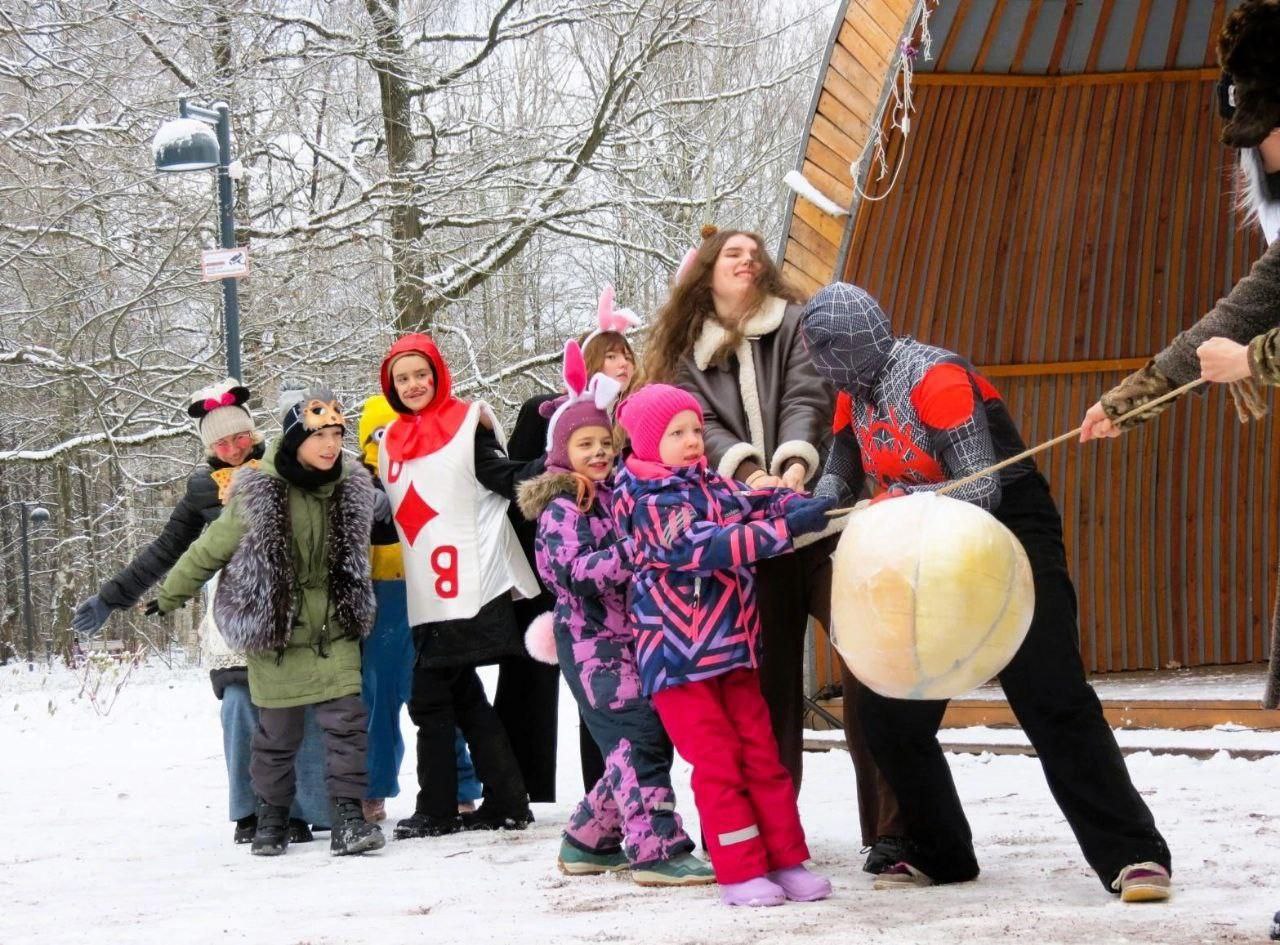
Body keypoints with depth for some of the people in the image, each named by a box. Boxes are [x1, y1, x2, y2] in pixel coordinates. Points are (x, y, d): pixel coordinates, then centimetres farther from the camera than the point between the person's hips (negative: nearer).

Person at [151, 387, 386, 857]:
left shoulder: (354, 490, -2)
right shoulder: (257, 495, -12)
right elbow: (210, 549, 0)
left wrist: (355, 609, 18)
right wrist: (169, 598, 9)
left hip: (335, 629, 2)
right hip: (273, 630, -2)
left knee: (346, 720, -11)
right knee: (277, 731, 6)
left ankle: (347, 817, -8)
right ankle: (271, 815, 24)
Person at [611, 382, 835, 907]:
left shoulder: (715, 486, 10)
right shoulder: (651, 503, -14)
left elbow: (760, 503, 8)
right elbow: (705, 547, -25)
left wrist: (799, 505, -17)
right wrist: (784, 528, -29)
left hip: (731, 649, 7)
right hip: (677, 657, -7)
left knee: (761, 756, 8)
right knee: (718, 762, -5)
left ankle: (786, 860, 13)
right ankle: (740, 872, 1)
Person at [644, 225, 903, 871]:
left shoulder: (795, 323, 10)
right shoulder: (689, 353, 15)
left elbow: (807, 399, -6)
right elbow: (700, 426, -1)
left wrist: (796, 462, -25)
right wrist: (745, 469, -21)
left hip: (825, 519, -2)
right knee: (769, 677, 5)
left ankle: (891, 825, -12)